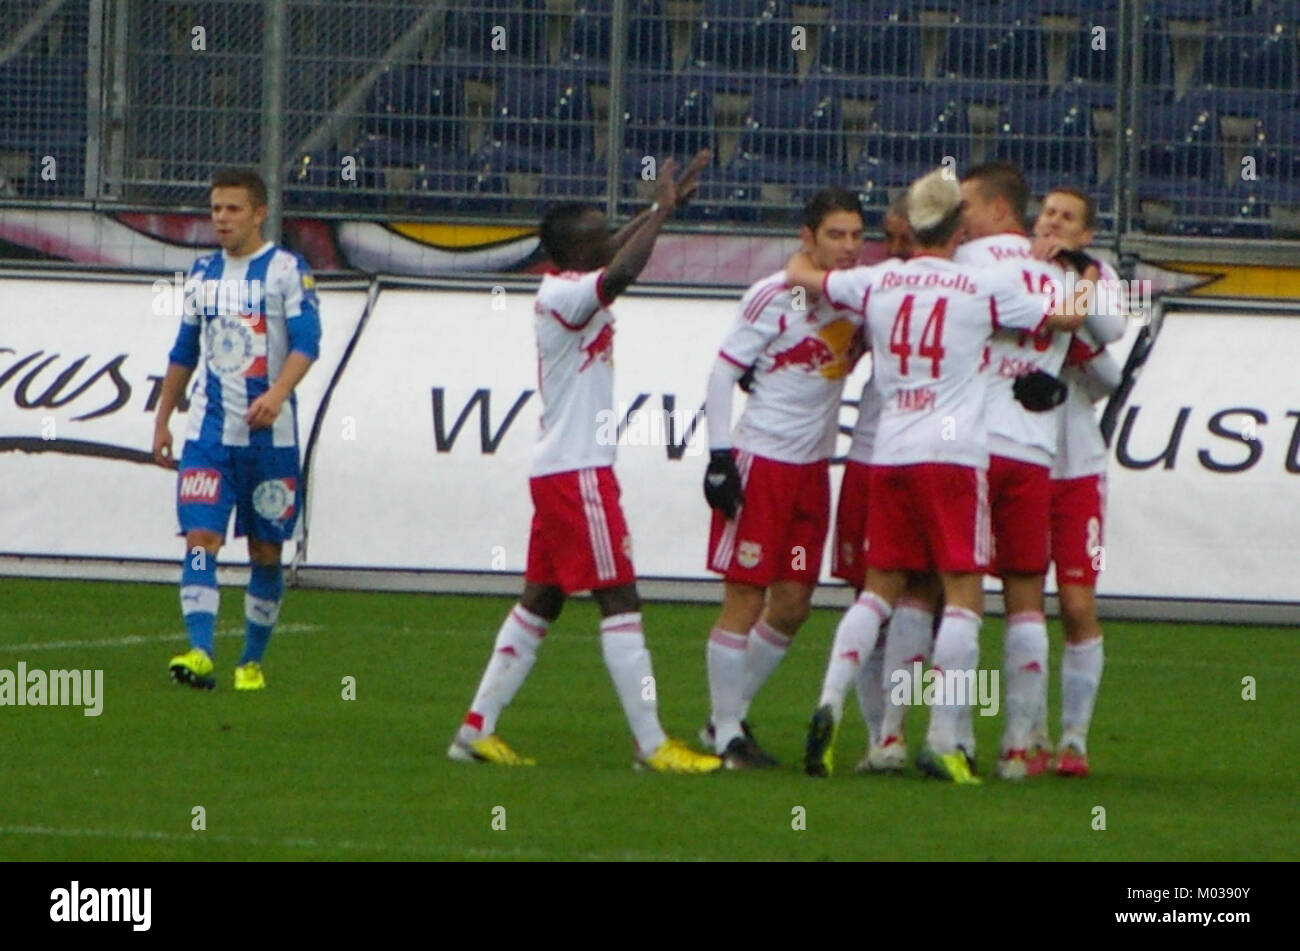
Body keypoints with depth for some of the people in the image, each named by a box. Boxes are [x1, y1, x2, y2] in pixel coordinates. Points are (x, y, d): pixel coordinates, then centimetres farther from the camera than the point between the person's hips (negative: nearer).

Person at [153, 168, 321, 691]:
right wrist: (162, 420, 19)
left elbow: (306, 342, -14)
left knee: (265, 550, 5)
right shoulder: (203, 272, 11)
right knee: (200, 537, -13)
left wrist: (277, 393, -31)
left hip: (269, 433, -3)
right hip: (210, 431, 3)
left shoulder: (287, 270, -4)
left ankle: (253, 661, 17)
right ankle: (199, 653, -22)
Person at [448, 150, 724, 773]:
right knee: (619, 600, -9)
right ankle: (652, 745, -10)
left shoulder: (563, 290, 12)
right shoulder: (565, 296, -16)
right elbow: (620, 274, -35)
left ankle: (477, 729, 14)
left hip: (559, 470, 10)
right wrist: (662, 210, -23)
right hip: (576, 471, -10)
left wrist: (668, 202, 24)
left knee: (540, 600, 13)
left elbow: (620, 252, 30)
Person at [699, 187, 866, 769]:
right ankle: (726, 734, 2)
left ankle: (730, 717, 21)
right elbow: (723, 374, -9)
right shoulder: (774, 298, -11)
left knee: (792, 606, 8)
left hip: (813, 468, 7)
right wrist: (720, 457, -15)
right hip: (760, 461, -7)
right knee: (744, 600, -5)